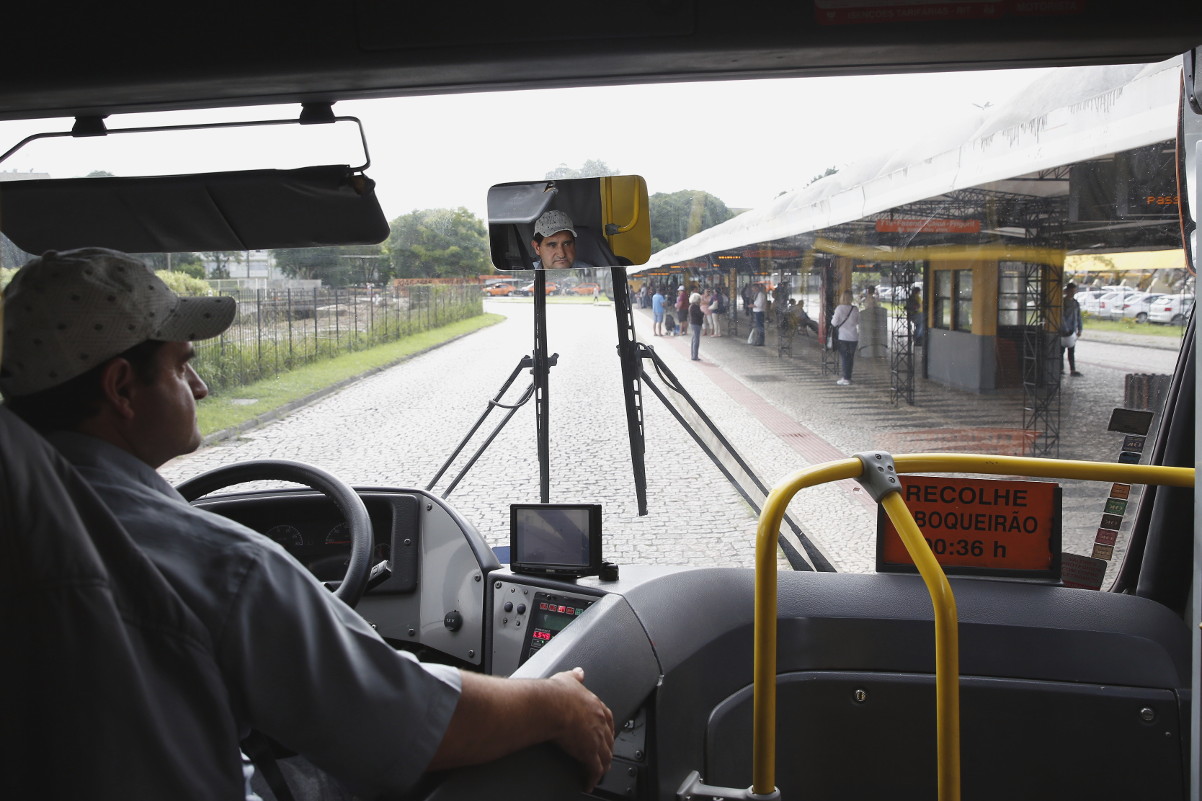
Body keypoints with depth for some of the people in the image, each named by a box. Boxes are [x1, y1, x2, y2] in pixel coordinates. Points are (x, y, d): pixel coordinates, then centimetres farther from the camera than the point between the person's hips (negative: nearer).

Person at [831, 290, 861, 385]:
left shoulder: (839, 308, -11)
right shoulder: (855, 309, 0)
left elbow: (834, 323, -9)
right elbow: (858, 323, 8)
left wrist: (832, 318, 8)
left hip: (842, 336, -3)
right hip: (853, 337, 3)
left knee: (844, 357, 2)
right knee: (851, 357, 12)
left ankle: (846, 378, -3)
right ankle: (848, 377, 18)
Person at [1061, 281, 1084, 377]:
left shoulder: (1076, 303, 9)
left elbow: (1079, 317, 15)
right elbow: (1061, 317, -15)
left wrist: (1079, 329, 8)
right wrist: (1066, 330, -19)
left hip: (1072, 331, 6)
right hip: (1062, 331, -6)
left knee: (1072, 352, 6)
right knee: (1061, 351, 2)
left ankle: (1073, 370, 7)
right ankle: (1061, 369, 9)